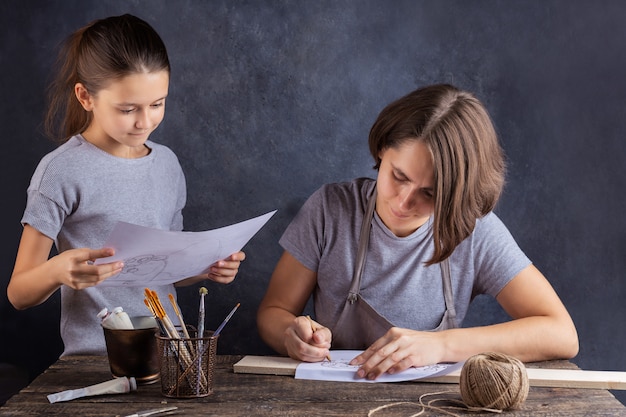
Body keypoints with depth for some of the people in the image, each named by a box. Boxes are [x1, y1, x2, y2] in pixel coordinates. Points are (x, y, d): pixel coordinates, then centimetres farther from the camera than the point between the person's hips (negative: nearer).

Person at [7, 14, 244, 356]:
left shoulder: (168, 164, 9)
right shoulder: (62, 172, -8)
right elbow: (18, 294, -5)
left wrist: (205, 269, 0)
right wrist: (57, 271, -25)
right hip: (96, 359, -4)